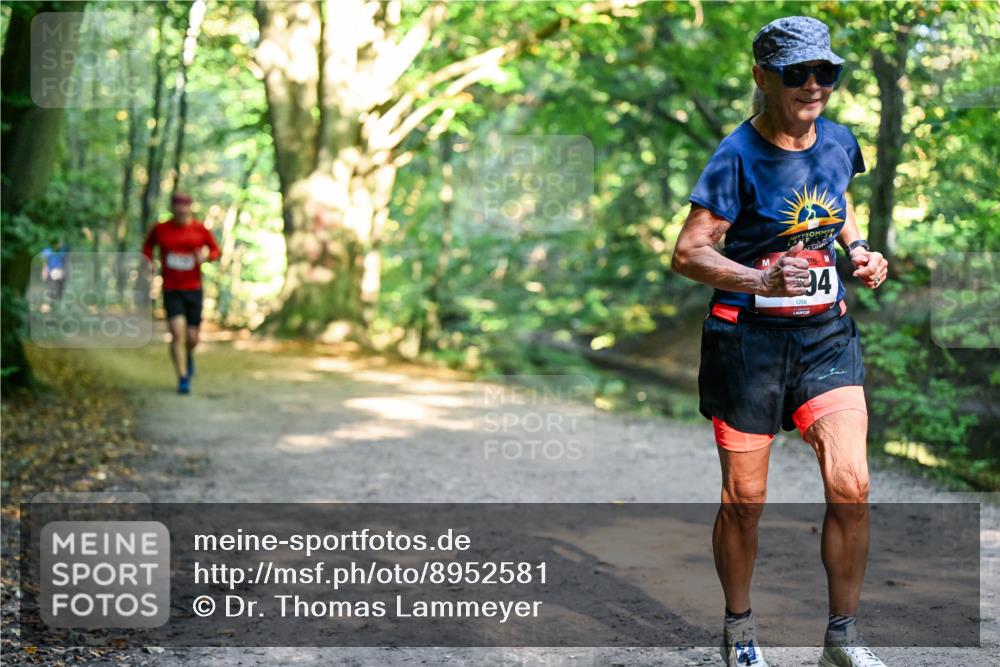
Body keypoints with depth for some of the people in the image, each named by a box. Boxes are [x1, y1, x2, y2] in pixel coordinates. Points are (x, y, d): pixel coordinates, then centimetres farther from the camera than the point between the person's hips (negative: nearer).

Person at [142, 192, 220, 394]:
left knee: (192, 338, 4)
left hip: (194, 289, 1)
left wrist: (206, 256, -15)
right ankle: (183, 379, -8)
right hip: (171, 291, -1)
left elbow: (216, 250, 7)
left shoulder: (200, 229, -3)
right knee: (177, 334, -17)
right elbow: (148, 246, 17)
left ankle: (188, 355, 41)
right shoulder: (160, 229, -2)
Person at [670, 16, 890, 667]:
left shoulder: (839, 141, 4)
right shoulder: (738, 156, -13)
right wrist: (763, 281, -30)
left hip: (826, 334, 4)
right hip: (749, 338, -4)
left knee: (851, 485, -8)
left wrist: (858, 247, 5)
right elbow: (689, 253, -16)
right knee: (744, 501, 5)